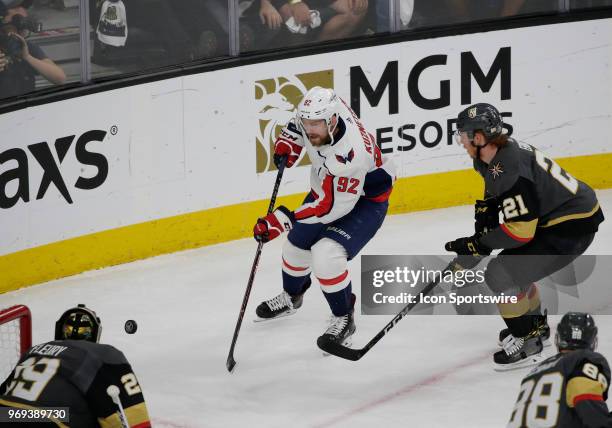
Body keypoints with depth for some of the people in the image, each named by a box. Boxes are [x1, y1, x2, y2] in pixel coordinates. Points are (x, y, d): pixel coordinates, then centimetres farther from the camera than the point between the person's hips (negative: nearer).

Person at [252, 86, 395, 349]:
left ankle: (343, 318, -4)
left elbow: (331, 206, -37)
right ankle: (291, 297, 50)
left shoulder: (350, 154, -43)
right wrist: (288, 140, -8)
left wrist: (283, 219, -39)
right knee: (297, 243, 20)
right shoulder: (320, 107, -23)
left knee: (326, 254, -26)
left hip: (364, 200, -8)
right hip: (327, 186, 8)